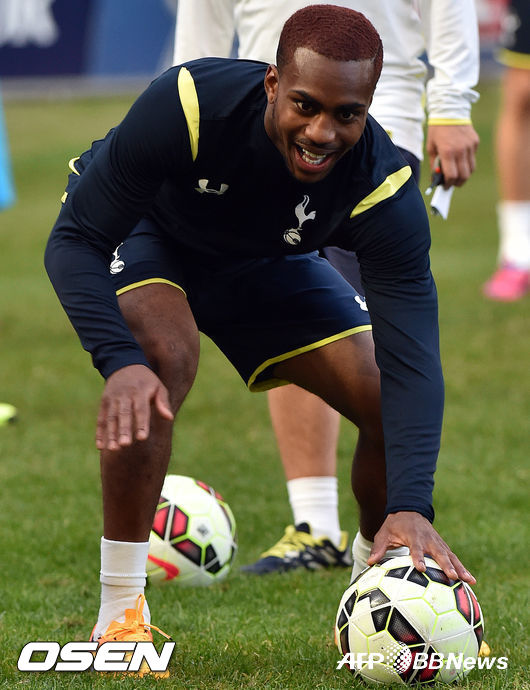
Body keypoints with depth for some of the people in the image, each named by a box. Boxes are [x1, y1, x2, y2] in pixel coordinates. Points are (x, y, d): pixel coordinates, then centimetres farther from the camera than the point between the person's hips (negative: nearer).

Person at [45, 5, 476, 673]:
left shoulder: (383, 187, -33)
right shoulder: (185, 105, -40)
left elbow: (410, 359, -37)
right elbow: (75, 241, -33)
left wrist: (411, 507, -50)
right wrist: (119, 362, -49)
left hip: (262, 265, 3)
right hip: (145, 234, -3)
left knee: (388, 403, -10)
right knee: (164, 356, -34)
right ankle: (119, 616, -22)